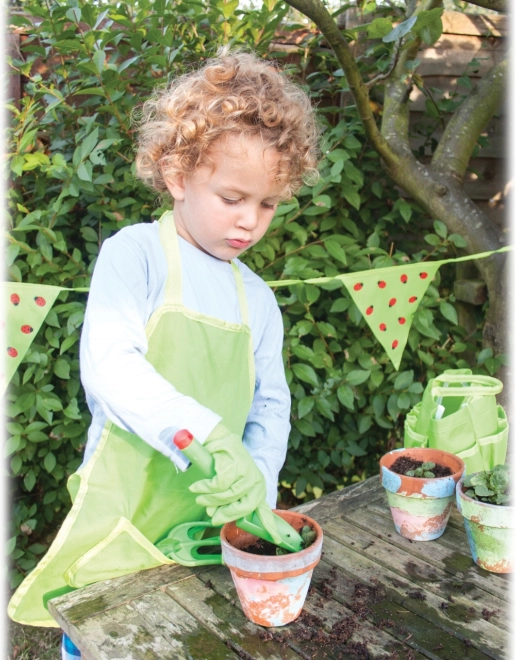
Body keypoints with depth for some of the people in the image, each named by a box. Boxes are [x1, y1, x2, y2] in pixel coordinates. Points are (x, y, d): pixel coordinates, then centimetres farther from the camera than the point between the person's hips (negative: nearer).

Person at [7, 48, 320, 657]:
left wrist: (257, 483, -9)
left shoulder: (257, 298, 6)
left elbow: (270, 406, 8)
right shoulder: (135, 254, -10)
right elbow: (107, 365, -24)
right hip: (125, 526, -4)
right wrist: (203, 435, -37)